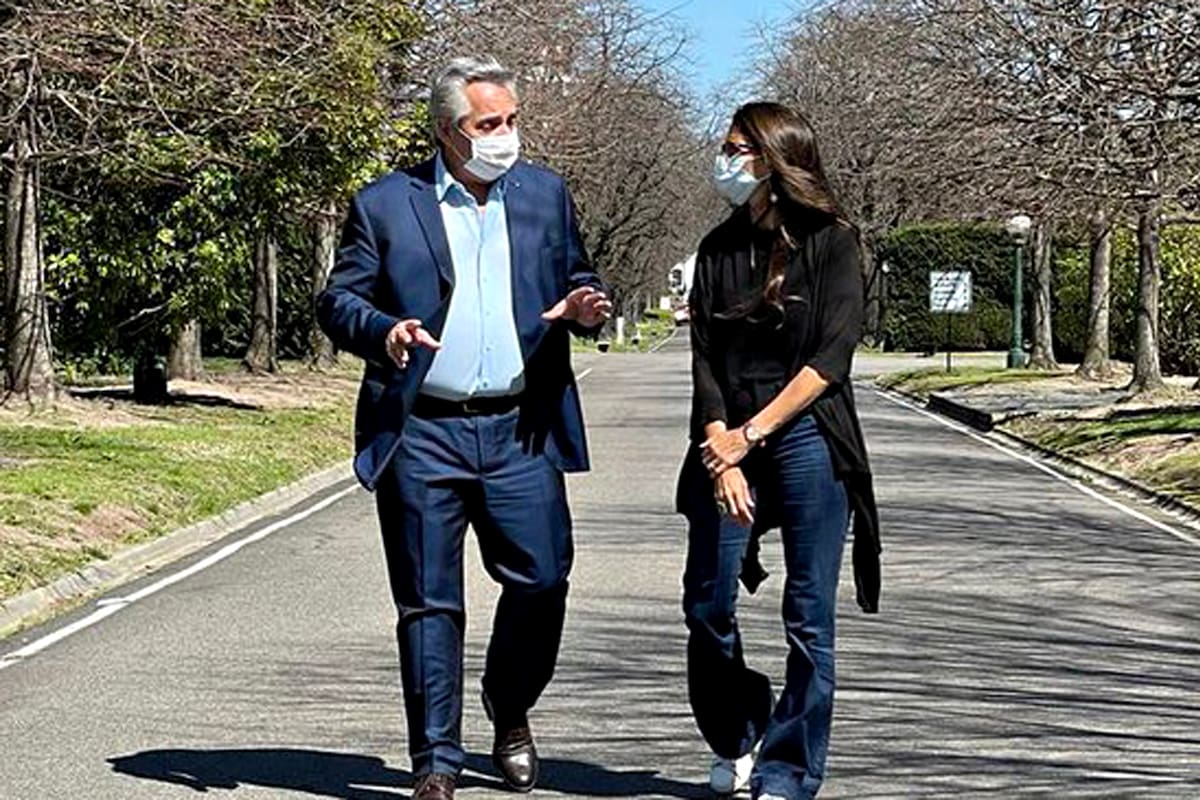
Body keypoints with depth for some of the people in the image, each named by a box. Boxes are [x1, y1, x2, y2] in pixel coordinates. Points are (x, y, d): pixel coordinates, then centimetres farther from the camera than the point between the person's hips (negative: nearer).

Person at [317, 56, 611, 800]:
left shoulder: (546, 194, 10)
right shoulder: (385, 204, 1)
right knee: (429, 602, 2)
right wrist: (382, 331, -18)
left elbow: (576, 280, 18)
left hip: (520, 431, 2)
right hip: (421, 435, -2)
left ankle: (511, 714, 28)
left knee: (542, 579, 0)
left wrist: (586, 305, -6)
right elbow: (337, 300, 2)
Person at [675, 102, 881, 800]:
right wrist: (720, 453, -10)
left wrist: (752, 434, -13)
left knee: (808, 618, -2)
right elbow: (704, 363, 4)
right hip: (728, 443, 4)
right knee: (707, 607, 2)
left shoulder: (831, 242, -1)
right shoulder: (718, 250, 11)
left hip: (805, 440, -4)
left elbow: (831, 359, -8)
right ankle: (736, 740, 25)